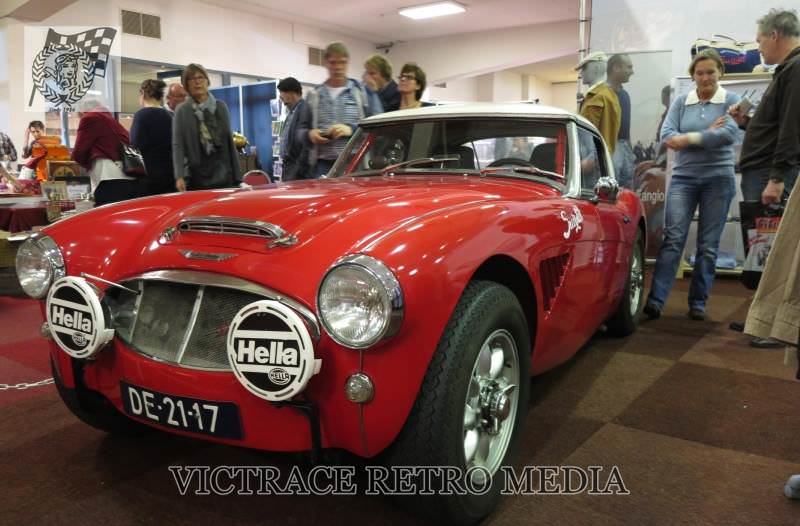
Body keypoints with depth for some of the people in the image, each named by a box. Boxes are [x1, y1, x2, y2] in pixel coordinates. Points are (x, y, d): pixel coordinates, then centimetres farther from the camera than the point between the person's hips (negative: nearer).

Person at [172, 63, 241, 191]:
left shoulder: (221, 107, 11)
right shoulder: (182, 111, 3)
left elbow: (230, 142, 12)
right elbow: (177, 146, -4)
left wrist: (237, 175, 7)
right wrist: (179, 176, -17)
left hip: (224, 176, 2)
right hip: (197, 178, -2)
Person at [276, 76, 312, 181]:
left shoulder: (304, 109, -13)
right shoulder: (292, 111, 17)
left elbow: (307, 142, -19)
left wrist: (300, 167, -19)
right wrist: (285, 163, 17)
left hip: (297, 166, -9)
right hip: (288, 165, 9)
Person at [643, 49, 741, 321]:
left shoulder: (731, 100, 4)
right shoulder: (681, 102, 8)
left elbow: (730, 133, -13)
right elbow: (667, 136, -4)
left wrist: (688, 139, -15)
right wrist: (707, 135, -11)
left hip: (718, 178, 0)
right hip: (683, 177, 1)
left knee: (708, 245, 2)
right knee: (673, 238, -10)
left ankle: (698, 303, 11)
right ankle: (655, 300, -13)